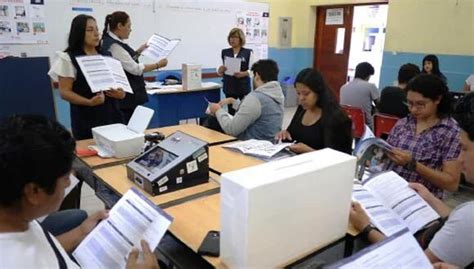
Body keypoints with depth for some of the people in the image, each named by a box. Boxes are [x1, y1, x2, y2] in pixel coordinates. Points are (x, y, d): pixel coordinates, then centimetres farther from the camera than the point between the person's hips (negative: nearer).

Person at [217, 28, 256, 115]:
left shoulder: (248, 53, 0)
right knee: (231, 112, 6)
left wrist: (243, 73, -23)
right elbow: (219, 72, 11)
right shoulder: (224, 52, 9)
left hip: (244, 87, -3)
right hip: (229, 87, 3)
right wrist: (220, 70, -13)